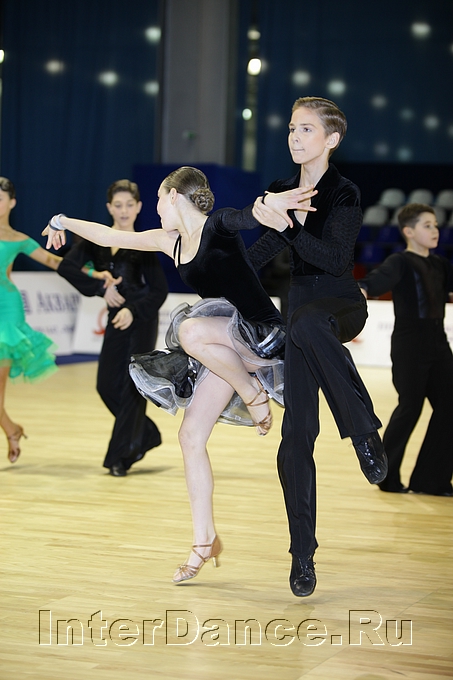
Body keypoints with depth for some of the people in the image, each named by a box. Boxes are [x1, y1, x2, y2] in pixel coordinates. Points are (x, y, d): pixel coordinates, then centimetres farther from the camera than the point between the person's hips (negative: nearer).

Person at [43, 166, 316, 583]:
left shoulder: (217, 227, -11)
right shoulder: (169, 241, 13)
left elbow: (248, 217, -35)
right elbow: (110, 236, 26)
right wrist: (65, 222, 37)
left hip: (261, 334, -8)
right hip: (224, 351, 8)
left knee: (190, 331, -36)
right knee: (191, 435, -1)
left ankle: (253, 393, -13)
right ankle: (205, 541, 6)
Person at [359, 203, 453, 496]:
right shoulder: (400, 262, -9)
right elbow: (381, 278, -29)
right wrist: (363, 289, -51)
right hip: (409, 344, -7)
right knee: (410, 407, -6)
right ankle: (387, 475, 10)